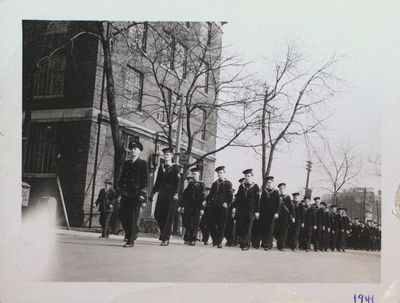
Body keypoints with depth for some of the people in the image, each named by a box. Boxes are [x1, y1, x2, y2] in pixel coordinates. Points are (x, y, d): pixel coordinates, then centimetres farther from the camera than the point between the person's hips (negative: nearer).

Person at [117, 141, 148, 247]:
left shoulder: (143, 163, 0)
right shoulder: (126, 163, 16)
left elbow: (145, 180, -5)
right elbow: (122, 178, 18)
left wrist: (142, 196, -11)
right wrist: (119, 191, 11)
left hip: (136, 194, -5)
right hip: (125, 194, 5)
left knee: (133, 217, -5)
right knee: (122, 215, 1)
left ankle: (131, 240, 2)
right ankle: (133, 232, 25)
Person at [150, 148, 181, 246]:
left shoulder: (176, 167, 1)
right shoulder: (161, 167, 16)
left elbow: (178, 182, -7)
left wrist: (176, 193, -19)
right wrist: (153, 192, 15)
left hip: (171, 196, -5)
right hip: (161, 195, 5)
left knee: (169, 217, -5)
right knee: (157, 214, 1)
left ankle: (165, 238, -3)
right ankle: (164, 231, 24)